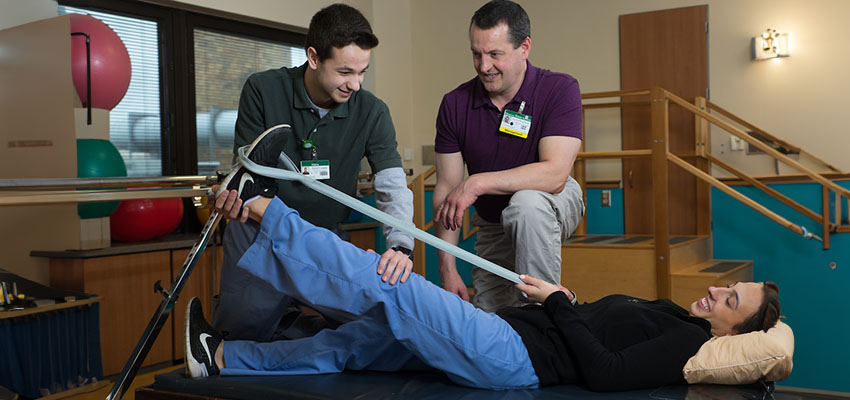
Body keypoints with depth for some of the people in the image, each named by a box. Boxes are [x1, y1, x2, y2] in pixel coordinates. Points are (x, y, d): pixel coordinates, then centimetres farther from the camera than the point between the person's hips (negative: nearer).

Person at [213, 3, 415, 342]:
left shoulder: (371, 112, -9)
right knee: (243, 321, -20)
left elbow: (393, 186, -18)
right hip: (262, 228, -2)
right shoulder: (263, 91, -11)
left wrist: (400, 246, -35)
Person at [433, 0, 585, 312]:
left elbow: (555, 175, -31)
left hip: (550, 206, -3)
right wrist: (447, 269, -15)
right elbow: (446, 189, -10)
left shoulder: (560, 89, -21)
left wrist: (478, 182, -36)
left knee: (526, 203, -37)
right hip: (491, 226, 4)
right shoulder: (455, 105, -11)